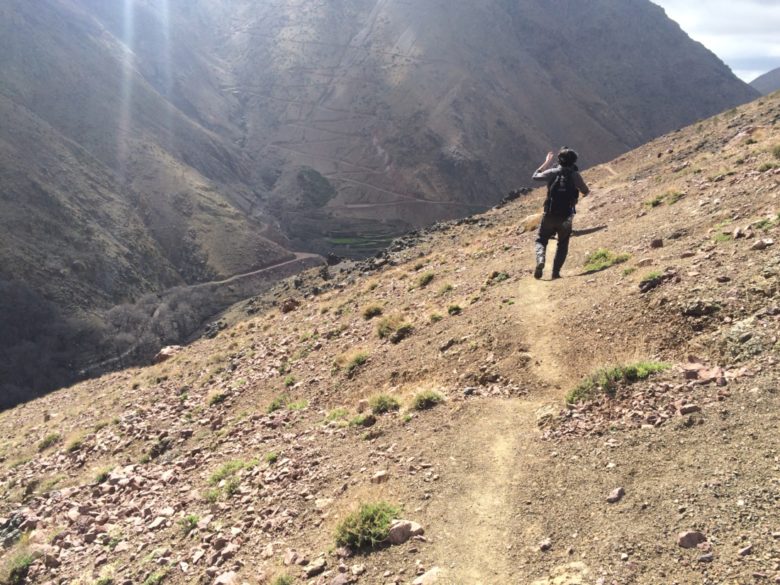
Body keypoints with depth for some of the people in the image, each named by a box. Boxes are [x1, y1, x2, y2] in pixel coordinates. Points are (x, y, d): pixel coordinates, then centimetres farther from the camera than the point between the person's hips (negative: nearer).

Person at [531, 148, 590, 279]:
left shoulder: (552, 172, -2)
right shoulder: (575, 175, -5)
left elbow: (535, 176, 15)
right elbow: (586, 192, 6)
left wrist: (547, 162, 23)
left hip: (549, 215, 0)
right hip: (566, 217, 0)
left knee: (541, 240, 15)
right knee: (563, 244, 18)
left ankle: (540, 261, -14)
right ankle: (556, 272, 8)